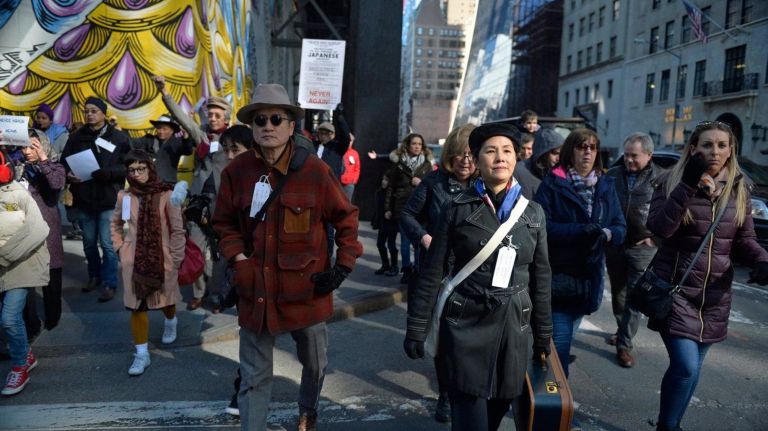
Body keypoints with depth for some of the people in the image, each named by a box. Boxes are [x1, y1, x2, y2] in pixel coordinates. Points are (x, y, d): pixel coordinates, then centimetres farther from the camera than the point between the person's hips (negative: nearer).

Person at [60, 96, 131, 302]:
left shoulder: (119, 138, -4)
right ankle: (94, 276, 36)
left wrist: (108, 173, -23)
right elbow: (64, 161, 7)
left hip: (109, 199, -4)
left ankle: (110, 283, 11)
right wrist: (68, 174, -15)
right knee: (89, 242, 17)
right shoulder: (76, 137, 6)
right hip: (84, 199, 4)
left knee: (107, 244, -1)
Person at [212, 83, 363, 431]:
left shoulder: (315, 170, -12)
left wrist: (343, 266, -7)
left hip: (306, 288, 0)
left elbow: (346, 219, -1)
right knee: (254, 377, 10)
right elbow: (225, 223, 8)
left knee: (315, 364, 23)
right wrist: (237, 259, -6)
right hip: (256, 290, 1)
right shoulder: (236, 171, -5)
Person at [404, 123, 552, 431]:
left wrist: (543, 334, 11)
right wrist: (416, 328, -4)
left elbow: (540, 277, 10)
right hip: (467, 325, -3)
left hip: (514, 327, 3)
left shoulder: (533, 212, 5)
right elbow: (433, 272, -3)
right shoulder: (459, 209, -4)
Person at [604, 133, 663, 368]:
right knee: (617, 293, 15)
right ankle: (622, 330, 35)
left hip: (642, 249, -4)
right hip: (614, 244, 4)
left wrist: (653, 236, -6)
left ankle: (624, 344, 4)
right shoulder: (613, 175, 4)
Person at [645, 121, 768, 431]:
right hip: (675, 289, -4)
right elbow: (658, 228, -21)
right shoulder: (672, 182, -7)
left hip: (715, 294, 4)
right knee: (685, 366, -12)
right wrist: (687, 185, -28)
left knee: (691, 367, 14)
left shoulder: (739, 189, 4)